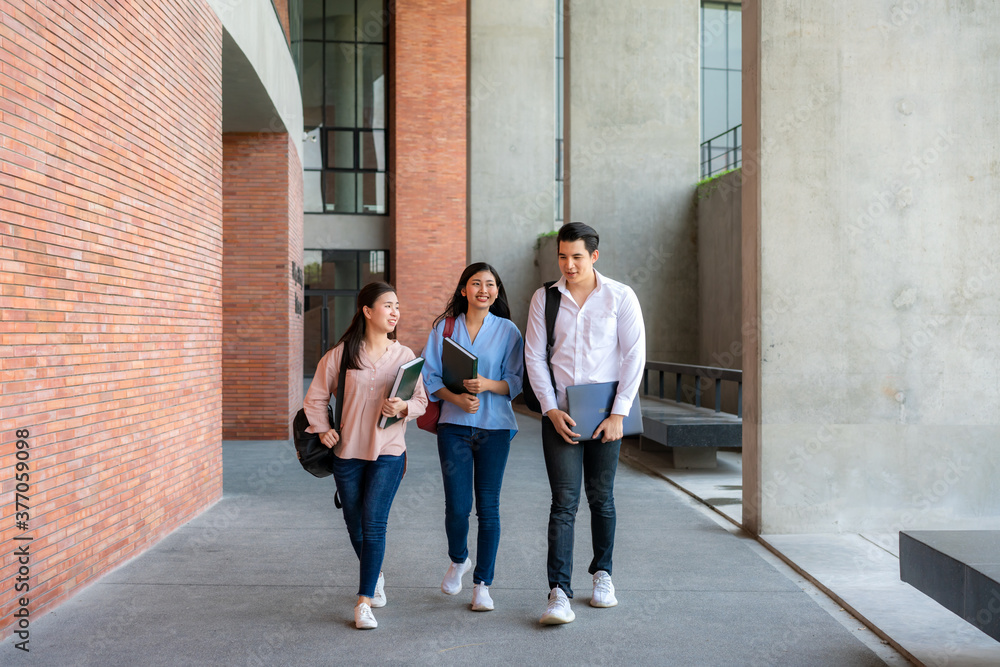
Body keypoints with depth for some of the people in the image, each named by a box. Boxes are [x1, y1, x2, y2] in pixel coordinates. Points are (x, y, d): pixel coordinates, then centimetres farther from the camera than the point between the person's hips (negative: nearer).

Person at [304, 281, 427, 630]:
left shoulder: (405, 355, 2)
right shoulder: (341, 353, 0)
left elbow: (422, 401, 4)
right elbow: (316, 397, 8)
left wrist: (403, 407, -16)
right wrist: (322, 430, -3)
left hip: (388, 452, -1)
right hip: (347, 452, 2)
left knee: (373, 523, -10)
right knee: (355, 525, 12)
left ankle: (364, 602, -4)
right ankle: (376, 577, 38)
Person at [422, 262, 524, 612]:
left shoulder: (508, 331, 4)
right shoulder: (444, 327, 7)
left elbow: (516, 382, 1)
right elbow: (429, 376, 3)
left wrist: (488, 384, -17)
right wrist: (458, 398, -13)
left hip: (495, 426, 0)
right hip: (454, 425, 0)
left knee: (488, 506, 2)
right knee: (457, 505, -3)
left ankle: (482, 584, 15)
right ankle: (458, 560, 28)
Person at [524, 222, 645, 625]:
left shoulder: (620, 297, 0)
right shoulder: (544, 299, 4)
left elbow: (634, 356, -2)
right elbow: (534, 356, 3)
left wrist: (618, 414, -9)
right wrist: (551, 410, -7)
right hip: (559, 414, 0)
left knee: (601, 497, 10)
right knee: (564, 501, -6)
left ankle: (602, 573, 31)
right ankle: (559, 593, -6)